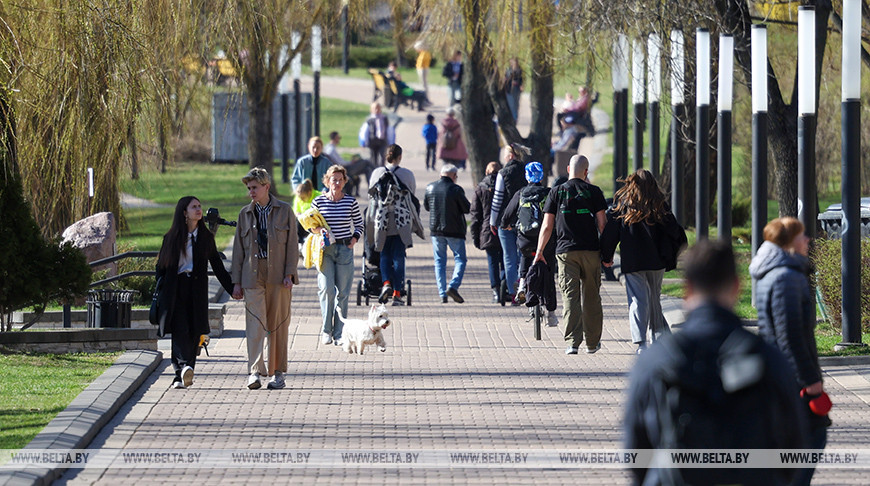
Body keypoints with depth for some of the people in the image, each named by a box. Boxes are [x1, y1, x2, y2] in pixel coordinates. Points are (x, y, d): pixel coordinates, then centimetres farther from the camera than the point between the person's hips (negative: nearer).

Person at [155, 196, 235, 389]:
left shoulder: (206, 237, 11)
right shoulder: (171, 238, 6)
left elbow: (217, 265, 15)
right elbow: (161, 266, 8)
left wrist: (232, 288, 11)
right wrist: (160, 292, 1)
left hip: (196, 290, 2)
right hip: (175, 290, -2)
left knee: (194, 332, -2)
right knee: (180, 330, -14)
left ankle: (181, 375, 1)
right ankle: (183, 367, -29)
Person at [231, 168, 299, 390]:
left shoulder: (284, 211, 4)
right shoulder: (245, 213, 12)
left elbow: (292, 244, 2)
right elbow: (238, 249, 12)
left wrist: (289, 274, -7)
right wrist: (236, 281, 7)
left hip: (278, 276, -1)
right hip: (253, 276, 1)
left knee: (278, 324, 3)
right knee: (255, 324, -10)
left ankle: (277, 372, 12)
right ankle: (255, 371, -15)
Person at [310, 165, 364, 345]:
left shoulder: (351, 202, 3)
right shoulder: (319, 201, 0)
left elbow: (359, 225, 13)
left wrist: (353, 241, -3)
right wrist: (319, 230, -10)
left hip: (345, 249, 1)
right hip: (325, 249, -1)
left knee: (342, 292, 2)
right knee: (327, 289, -12)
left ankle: (339, 333, 8)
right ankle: (326, 331, -2)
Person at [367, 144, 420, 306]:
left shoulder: (377, 173, 2)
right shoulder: (407, 174, -1)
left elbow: (371, 195, 12)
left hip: (381, 220, 1)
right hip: (402, 222, -1)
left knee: (385, 255, 13)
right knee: (398, 257, 3)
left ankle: (386, 282, -11)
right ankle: (397, 293, 0)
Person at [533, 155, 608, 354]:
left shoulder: (556, 192, 4)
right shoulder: (594, 192, 2)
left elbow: (547, 227, 3)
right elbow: (601, 224, 0)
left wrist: (539, 252, 9)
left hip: (566, 251, 0)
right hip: (591, 251, 0)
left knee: (570, 297, -2)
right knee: (591, 297, 11)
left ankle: (572, 342, -12)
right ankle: (592, 342, 18)